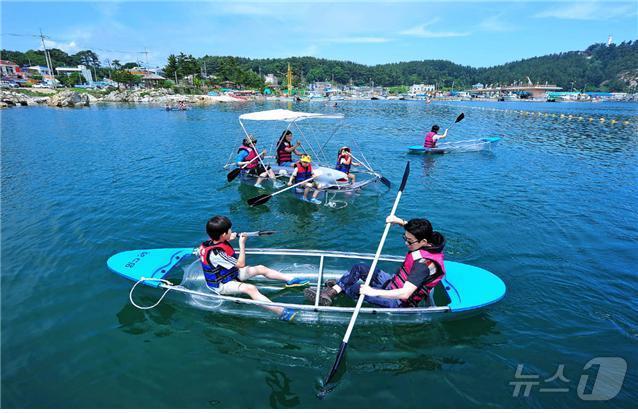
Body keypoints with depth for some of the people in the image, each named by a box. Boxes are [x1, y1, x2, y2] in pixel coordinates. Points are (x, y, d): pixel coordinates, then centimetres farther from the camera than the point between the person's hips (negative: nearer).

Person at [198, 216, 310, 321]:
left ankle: (290, 280, 10)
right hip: (222, 285, -10)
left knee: (261, 268, 5)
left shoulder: (211, 242, -5)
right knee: (250, 289, -36)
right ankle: (281, 312, -48)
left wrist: (228, 240, 10)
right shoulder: (216, 253, -33)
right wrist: (242, 244, -25)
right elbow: (241, 264, -28)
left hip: (231, 273, 10)